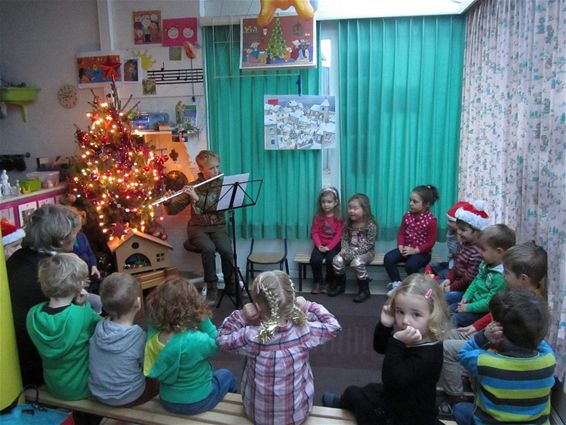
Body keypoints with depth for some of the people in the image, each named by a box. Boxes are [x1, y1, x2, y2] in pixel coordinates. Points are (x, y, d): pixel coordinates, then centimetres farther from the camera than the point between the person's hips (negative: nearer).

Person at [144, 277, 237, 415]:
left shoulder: (153, 334, -21)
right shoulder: (195, 340, -36)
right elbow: (216, 344, -14)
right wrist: (204, 320, -23)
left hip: (167, 400, 5)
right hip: (196, 402, -5)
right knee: (226, 375, 26)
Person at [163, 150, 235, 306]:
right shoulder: (192, 187, 1)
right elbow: (173, 210, 1)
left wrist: (197, 198, -26)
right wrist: (167, 201, -21)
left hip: (218, 227, 1)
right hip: (198, 228, 0)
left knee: (226, 250, -28)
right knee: (208, 248, -32)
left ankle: (231, 284, -4)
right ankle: (211, 286, -13)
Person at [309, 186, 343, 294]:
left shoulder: (339, 217, -4)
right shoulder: (318, 216, 2)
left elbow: (339, 235, -7)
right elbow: (314, 232, 1)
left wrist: (329, 247, -17)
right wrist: (319, 245, -15)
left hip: (333, 245, -2)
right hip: (320, 245, 2)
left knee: (331, 260, -28)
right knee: (315, 259, -24)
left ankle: (328, 283, -3)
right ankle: (317, 282, -1)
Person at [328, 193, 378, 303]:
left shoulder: (371, 225, -15)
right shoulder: (349, 224, 3)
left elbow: (368, 245, -18)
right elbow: (344, 239, 8)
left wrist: (353, 252, -25)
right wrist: (344, 249, -14)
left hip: (366, 252, -5)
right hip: (350, 251, 5)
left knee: (357, 262, -35)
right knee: (337, 260, -21)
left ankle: (364, 289, -13)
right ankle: (340, 284, 5)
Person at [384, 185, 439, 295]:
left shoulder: (431, 220, -14)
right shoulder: (407, 215, 1)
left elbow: (430, 242, -13)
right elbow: (401, 233, 8)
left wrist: (415, 250, -20)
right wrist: (400, 246, -10)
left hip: (422, 252, -5)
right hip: (406, 248, 5)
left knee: (410, 265, -32)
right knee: (388, 258, -16)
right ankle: (397, 283, -1)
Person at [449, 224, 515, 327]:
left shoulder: (501, 276, -31)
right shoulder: (485, 264, -3)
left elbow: (490, 302, -27)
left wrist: (469, 307, -19)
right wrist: (466, 297, 2)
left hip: (484, 312, -9)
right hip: (474, 301, 9)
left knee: (456, 319, -14)